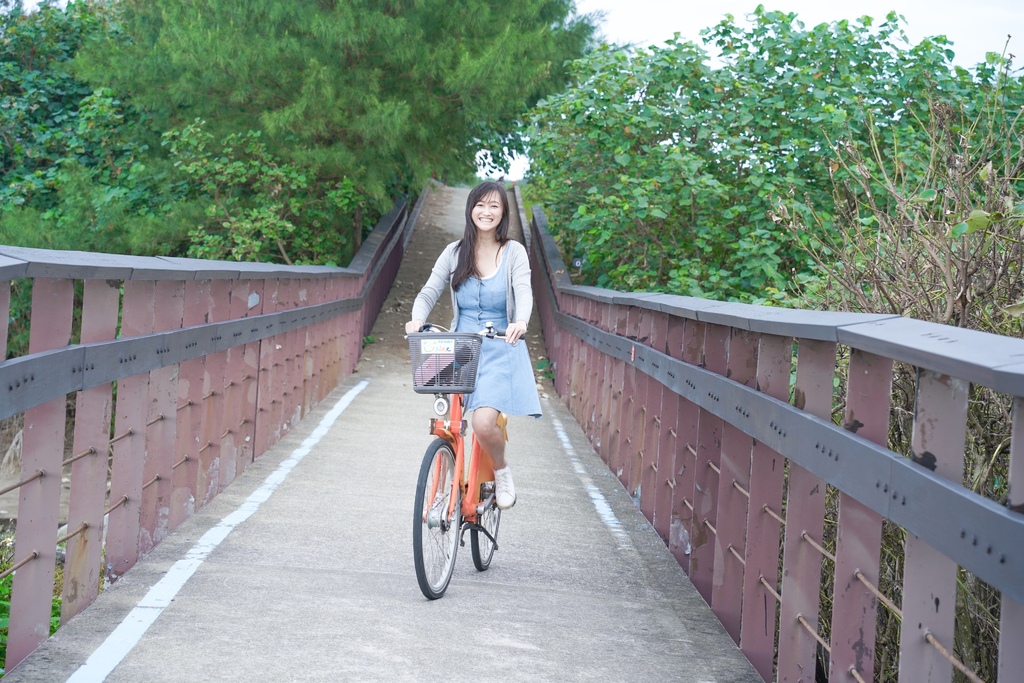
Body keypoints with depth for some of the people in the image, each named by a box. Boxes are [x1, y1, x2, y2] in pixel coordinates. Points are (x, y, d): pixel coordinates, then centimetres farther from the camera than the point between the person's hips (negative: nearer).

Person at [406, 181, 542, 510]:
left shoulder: (513, 252, -1)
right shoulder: (455, 252, 6)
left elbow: (523, 291, -16)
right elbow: (429, 291, 1)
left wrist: (520, 322, -38)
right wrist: (417, 319, -22)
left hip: (500, 351, -3)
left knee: (483, 423, -22)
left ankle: (502, 473, 7)